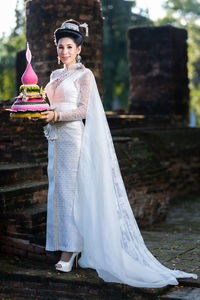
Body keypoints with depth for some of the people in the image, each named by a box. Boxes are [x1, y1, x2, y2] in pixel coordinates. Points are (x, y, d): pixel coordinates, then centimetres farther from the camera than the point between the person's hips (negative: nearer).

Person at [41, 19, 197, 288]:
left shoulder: (84, 74, -4)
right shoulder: (55, 75, 17)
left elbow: (82, 110, -11)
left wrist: (56, 115, -21)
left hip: (72, 135, -8)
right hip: (55, 136, 8)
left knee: (68, 190, -9)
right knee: (57, 189, 6)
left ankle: (70, 250, -4)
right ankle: (67, 246, 14)